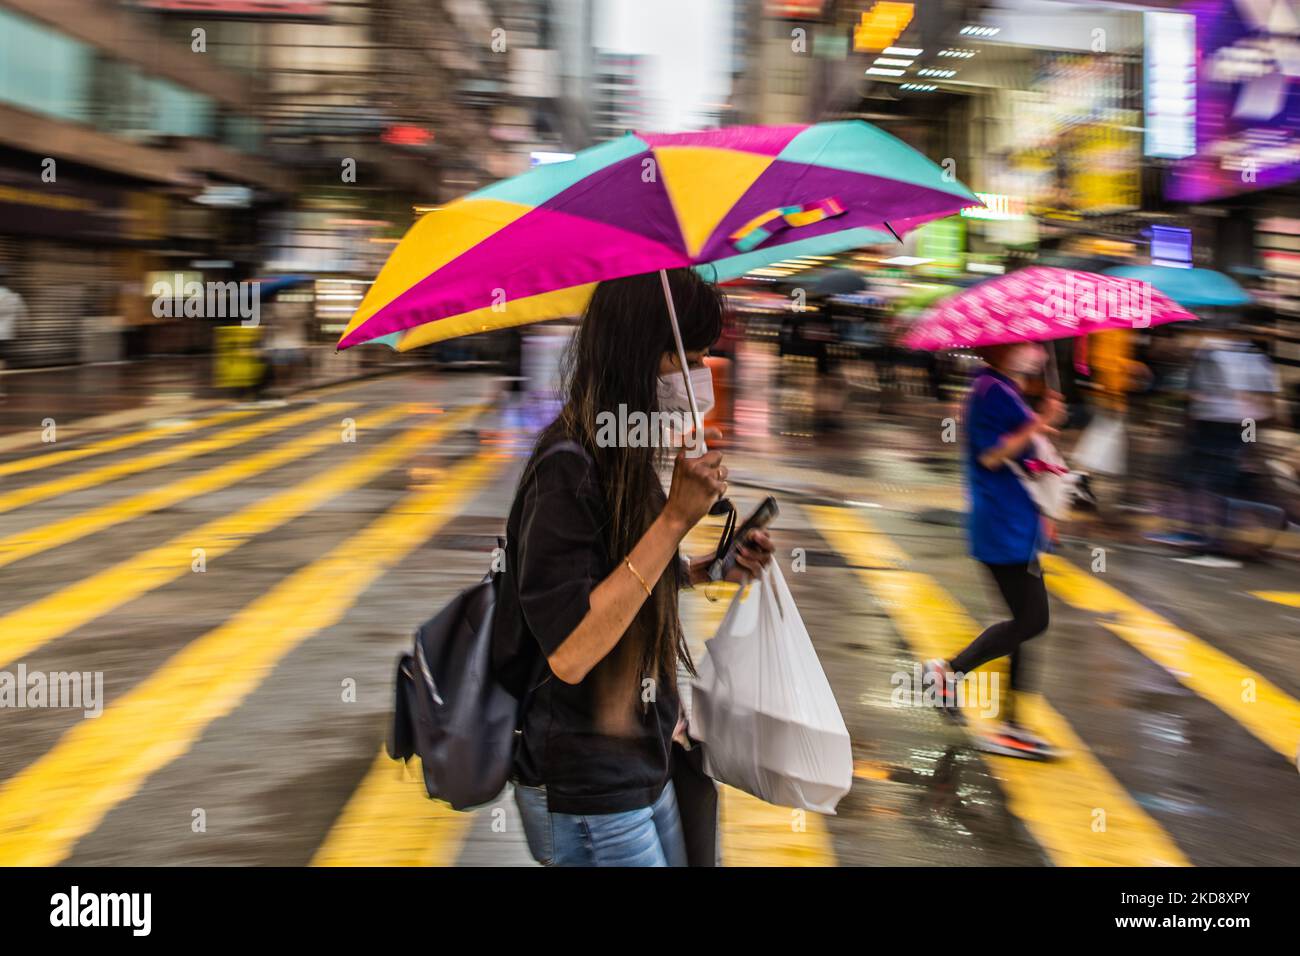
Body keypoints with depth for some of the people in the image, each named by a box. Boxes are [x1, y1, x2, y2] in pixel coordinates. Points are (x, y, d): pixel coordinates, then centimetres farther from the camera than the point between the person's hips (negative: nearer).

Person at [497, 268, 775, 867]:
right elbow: (569, 653, -30)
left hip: (644, 769, 9)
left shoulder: (623, 459, 6)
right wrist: (674, 520, -30)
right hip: (584, 802, -9)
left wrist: (705, 570, 3)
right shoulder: (568, 470, -23)